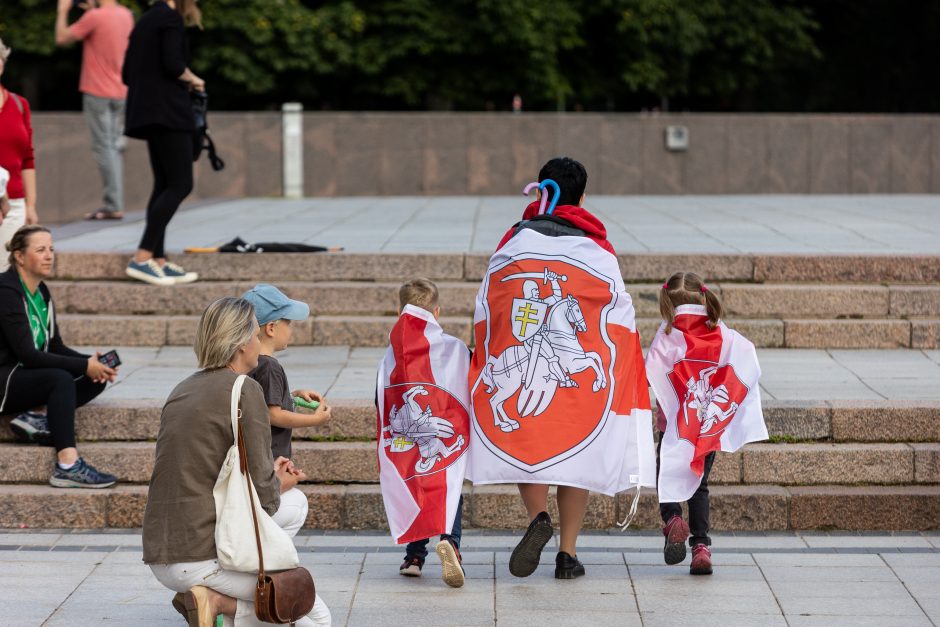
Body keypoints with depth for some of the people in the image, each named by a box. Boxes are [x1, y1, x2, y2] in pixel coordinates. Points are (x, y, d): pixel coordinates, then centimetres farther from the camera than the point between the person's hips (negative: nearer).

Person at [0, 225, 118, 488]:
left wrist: (92, 362, -10)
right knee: (60, 379, -34)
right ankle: (67, 466, -41)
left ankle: (38, 422, -20)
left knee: (98, 378, -4)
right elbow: (27, 354, -23)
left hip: (26, 375, 9)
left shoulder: (41, 291, 10)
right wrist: (84, 366, -26)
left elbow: (55, 346, 9)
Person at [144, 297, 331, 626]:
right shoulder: (245, 391, -12)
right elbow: (263, 497, -12)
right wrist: (279, 485, 10)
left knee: (295, 504, 23)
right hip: (204, 557, -8)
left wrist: (272, 478, 15)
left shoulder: (183, 390, 12)